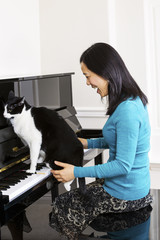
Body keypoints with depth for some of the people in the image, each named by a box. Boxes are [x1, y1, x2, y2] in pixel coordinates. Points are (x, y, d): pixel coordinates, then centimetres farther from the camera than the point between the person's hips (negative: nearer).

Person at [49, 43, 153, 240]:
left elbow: (123, 166, -27)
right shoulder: (133, 99, 3)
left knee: (60, 207, 5)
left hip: (124, 196, -9)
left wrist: (77, 172, -21)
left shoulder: (127, 110, -28)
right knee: (72, 195, 22)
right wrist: (88, 143, 16)